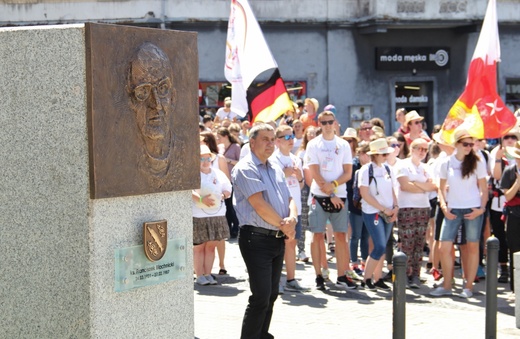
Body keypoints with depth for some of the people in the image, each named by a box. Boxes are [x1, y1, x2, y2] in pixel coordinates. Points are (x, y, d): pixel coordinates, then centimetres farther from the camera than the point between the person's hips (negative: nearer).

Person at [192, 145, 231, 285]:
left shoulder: (218, 174, 13)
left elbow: (228, 190, 16)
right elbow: (188, 191, -19)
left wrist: (223, 195, -5)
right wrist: (201, 199, -31)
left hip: (217, 214, 5)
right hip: (198, 215, -5)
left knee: (211, 246, 8)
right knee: (198, 247, 1)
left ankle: (208, 274, 14)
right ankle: (199, 276, 8)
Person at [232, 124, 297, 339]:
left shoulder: (276, 170, 17)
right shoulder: (246, 168, -9)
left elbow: (289, 200, 13)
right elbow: (259, 204, -17)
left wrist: (292, 219, -9)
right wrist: (283, 225, -9)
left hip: (278, 239, 8)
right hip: (257, 238, -8)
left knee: (271, 295, 14)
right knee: (261, 296, -11)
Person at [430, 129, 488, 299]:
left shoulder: (477, 163, 0)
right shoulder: (446, 163, 3)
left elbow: (483, 189, 3)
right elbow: (442, 188, 10)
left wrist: (481, 208, -9)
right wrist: (444, 207, -3)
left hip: (473, 210, -1)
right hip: (453, 210, 2)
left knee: (472, 247, 2)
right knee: (444, 247, -4)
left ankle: (468, 286, 11)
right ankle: (446, 286, 9)